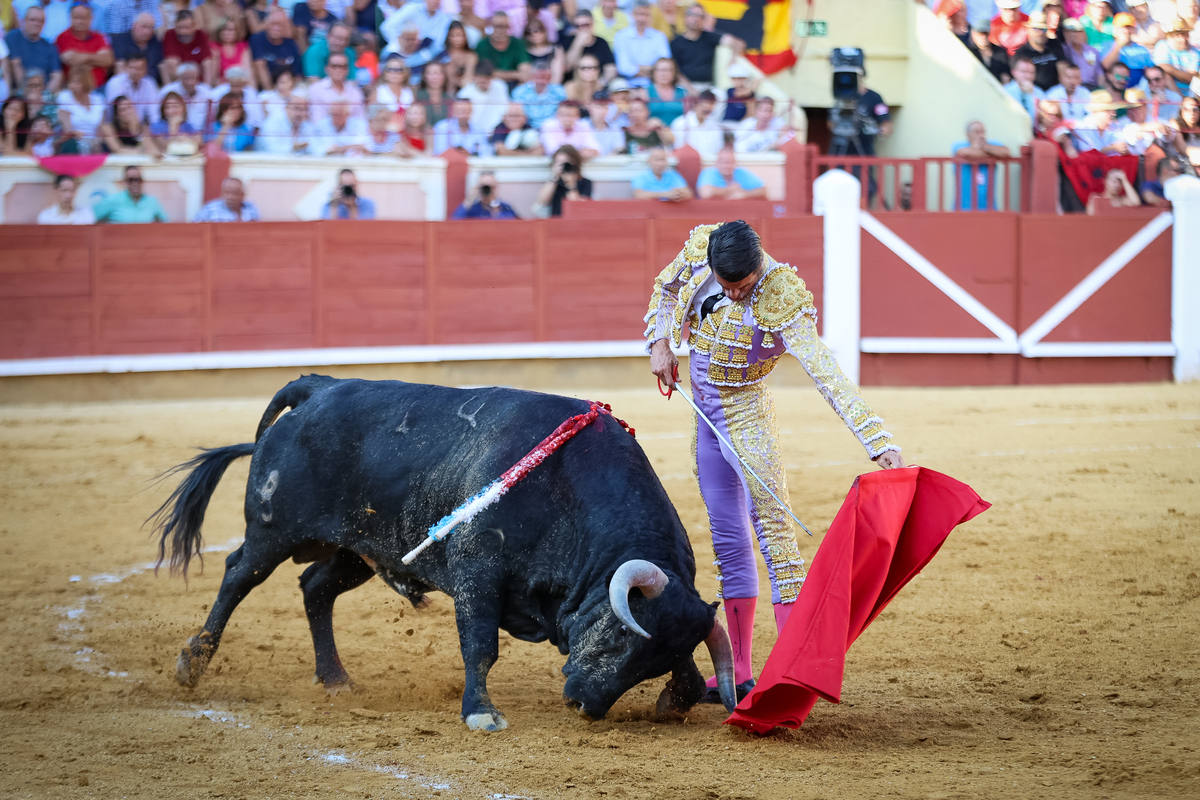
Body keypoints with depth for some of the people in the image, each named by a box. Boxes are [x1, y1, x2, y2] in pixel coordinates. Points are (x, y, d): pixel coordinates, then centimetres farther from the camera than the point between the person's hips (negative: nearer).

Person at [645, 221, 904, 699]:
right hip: (705, 415, 6)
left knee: (772, 526, -16)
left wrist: (880, 444, -40)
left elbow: (827, 374, -34)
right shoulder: (698, 247, -11)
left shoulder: (782, 301, -27)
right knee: (728, 538, 9)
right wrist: (660, 345, 0)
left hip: (746, 413, -6)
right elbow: (665, 289, 13)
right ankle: (739, 674, 14)